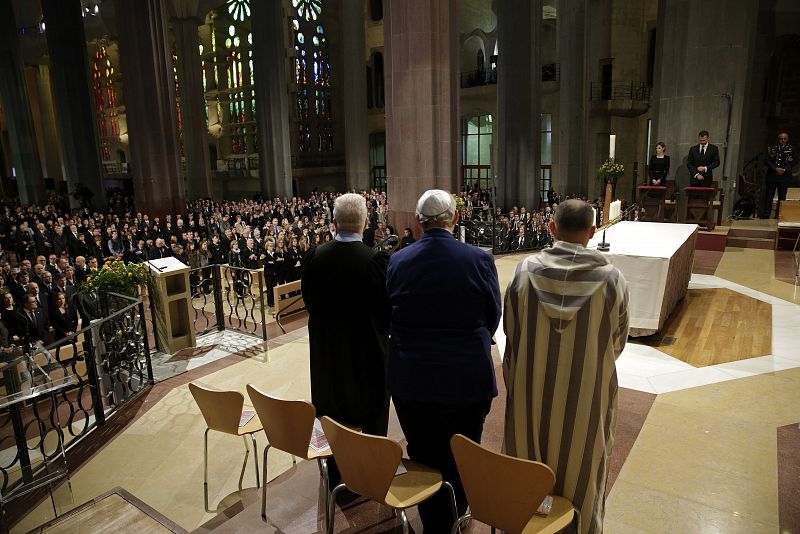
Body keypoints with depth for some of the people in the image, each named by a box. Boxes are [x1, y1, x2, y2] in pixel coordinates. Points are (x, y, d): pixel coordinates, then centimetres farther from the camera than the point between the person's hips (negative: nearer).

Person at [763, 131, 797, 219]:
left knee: (782, 197, -1)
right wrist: (776, 169, -11)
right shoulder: (771, 148, 9)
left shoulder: (792, 149, 9)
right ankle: (765, 215, -3)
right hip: (771, 175, 0)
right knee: (769, 196, -2)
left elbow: (794, 161, 3)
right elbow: (767, 161, 2)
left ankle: (779, 216, 1)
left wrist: (784, 169, -10)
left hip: (784, 176, 0)